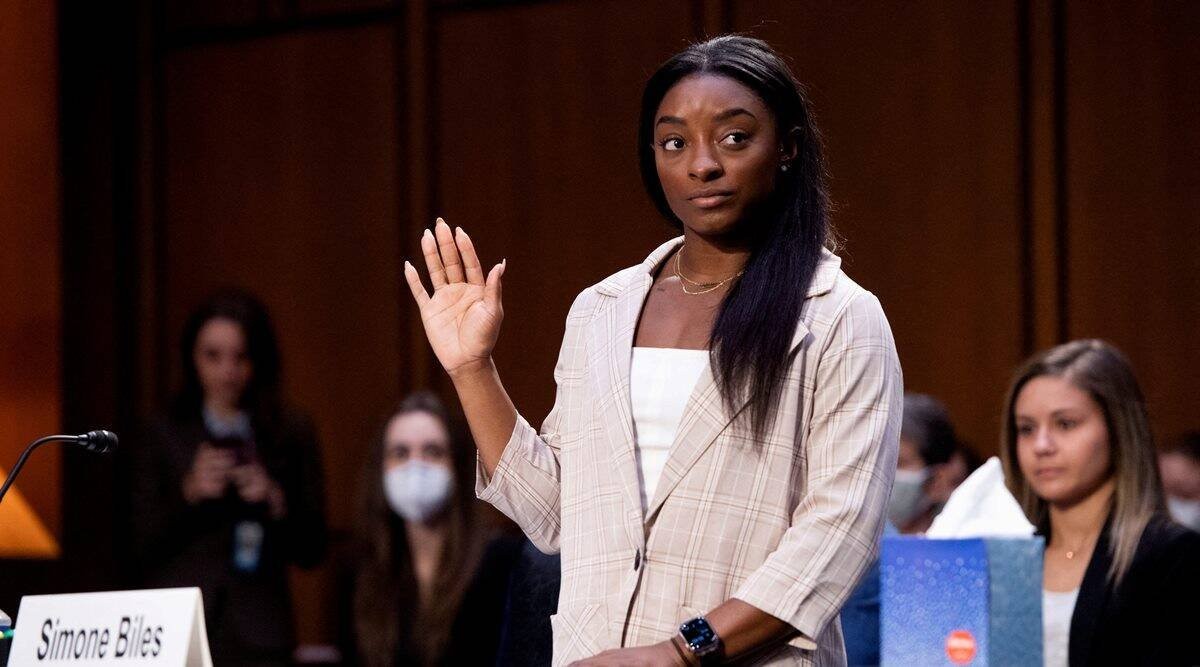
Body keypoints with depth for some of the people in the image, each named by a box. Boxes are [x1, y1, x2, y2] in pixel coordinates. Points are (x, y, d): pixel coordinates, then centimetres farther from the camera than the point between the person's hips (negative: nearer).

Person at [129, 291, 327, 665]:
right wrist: (188, 493, -10)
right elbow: (142, 549, 4)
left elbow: (311, 551, 8)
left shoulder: (292, 434, 9)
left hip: (256, 635, 0)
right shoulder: (162, 436, 8)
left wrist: (277, 504, -9)